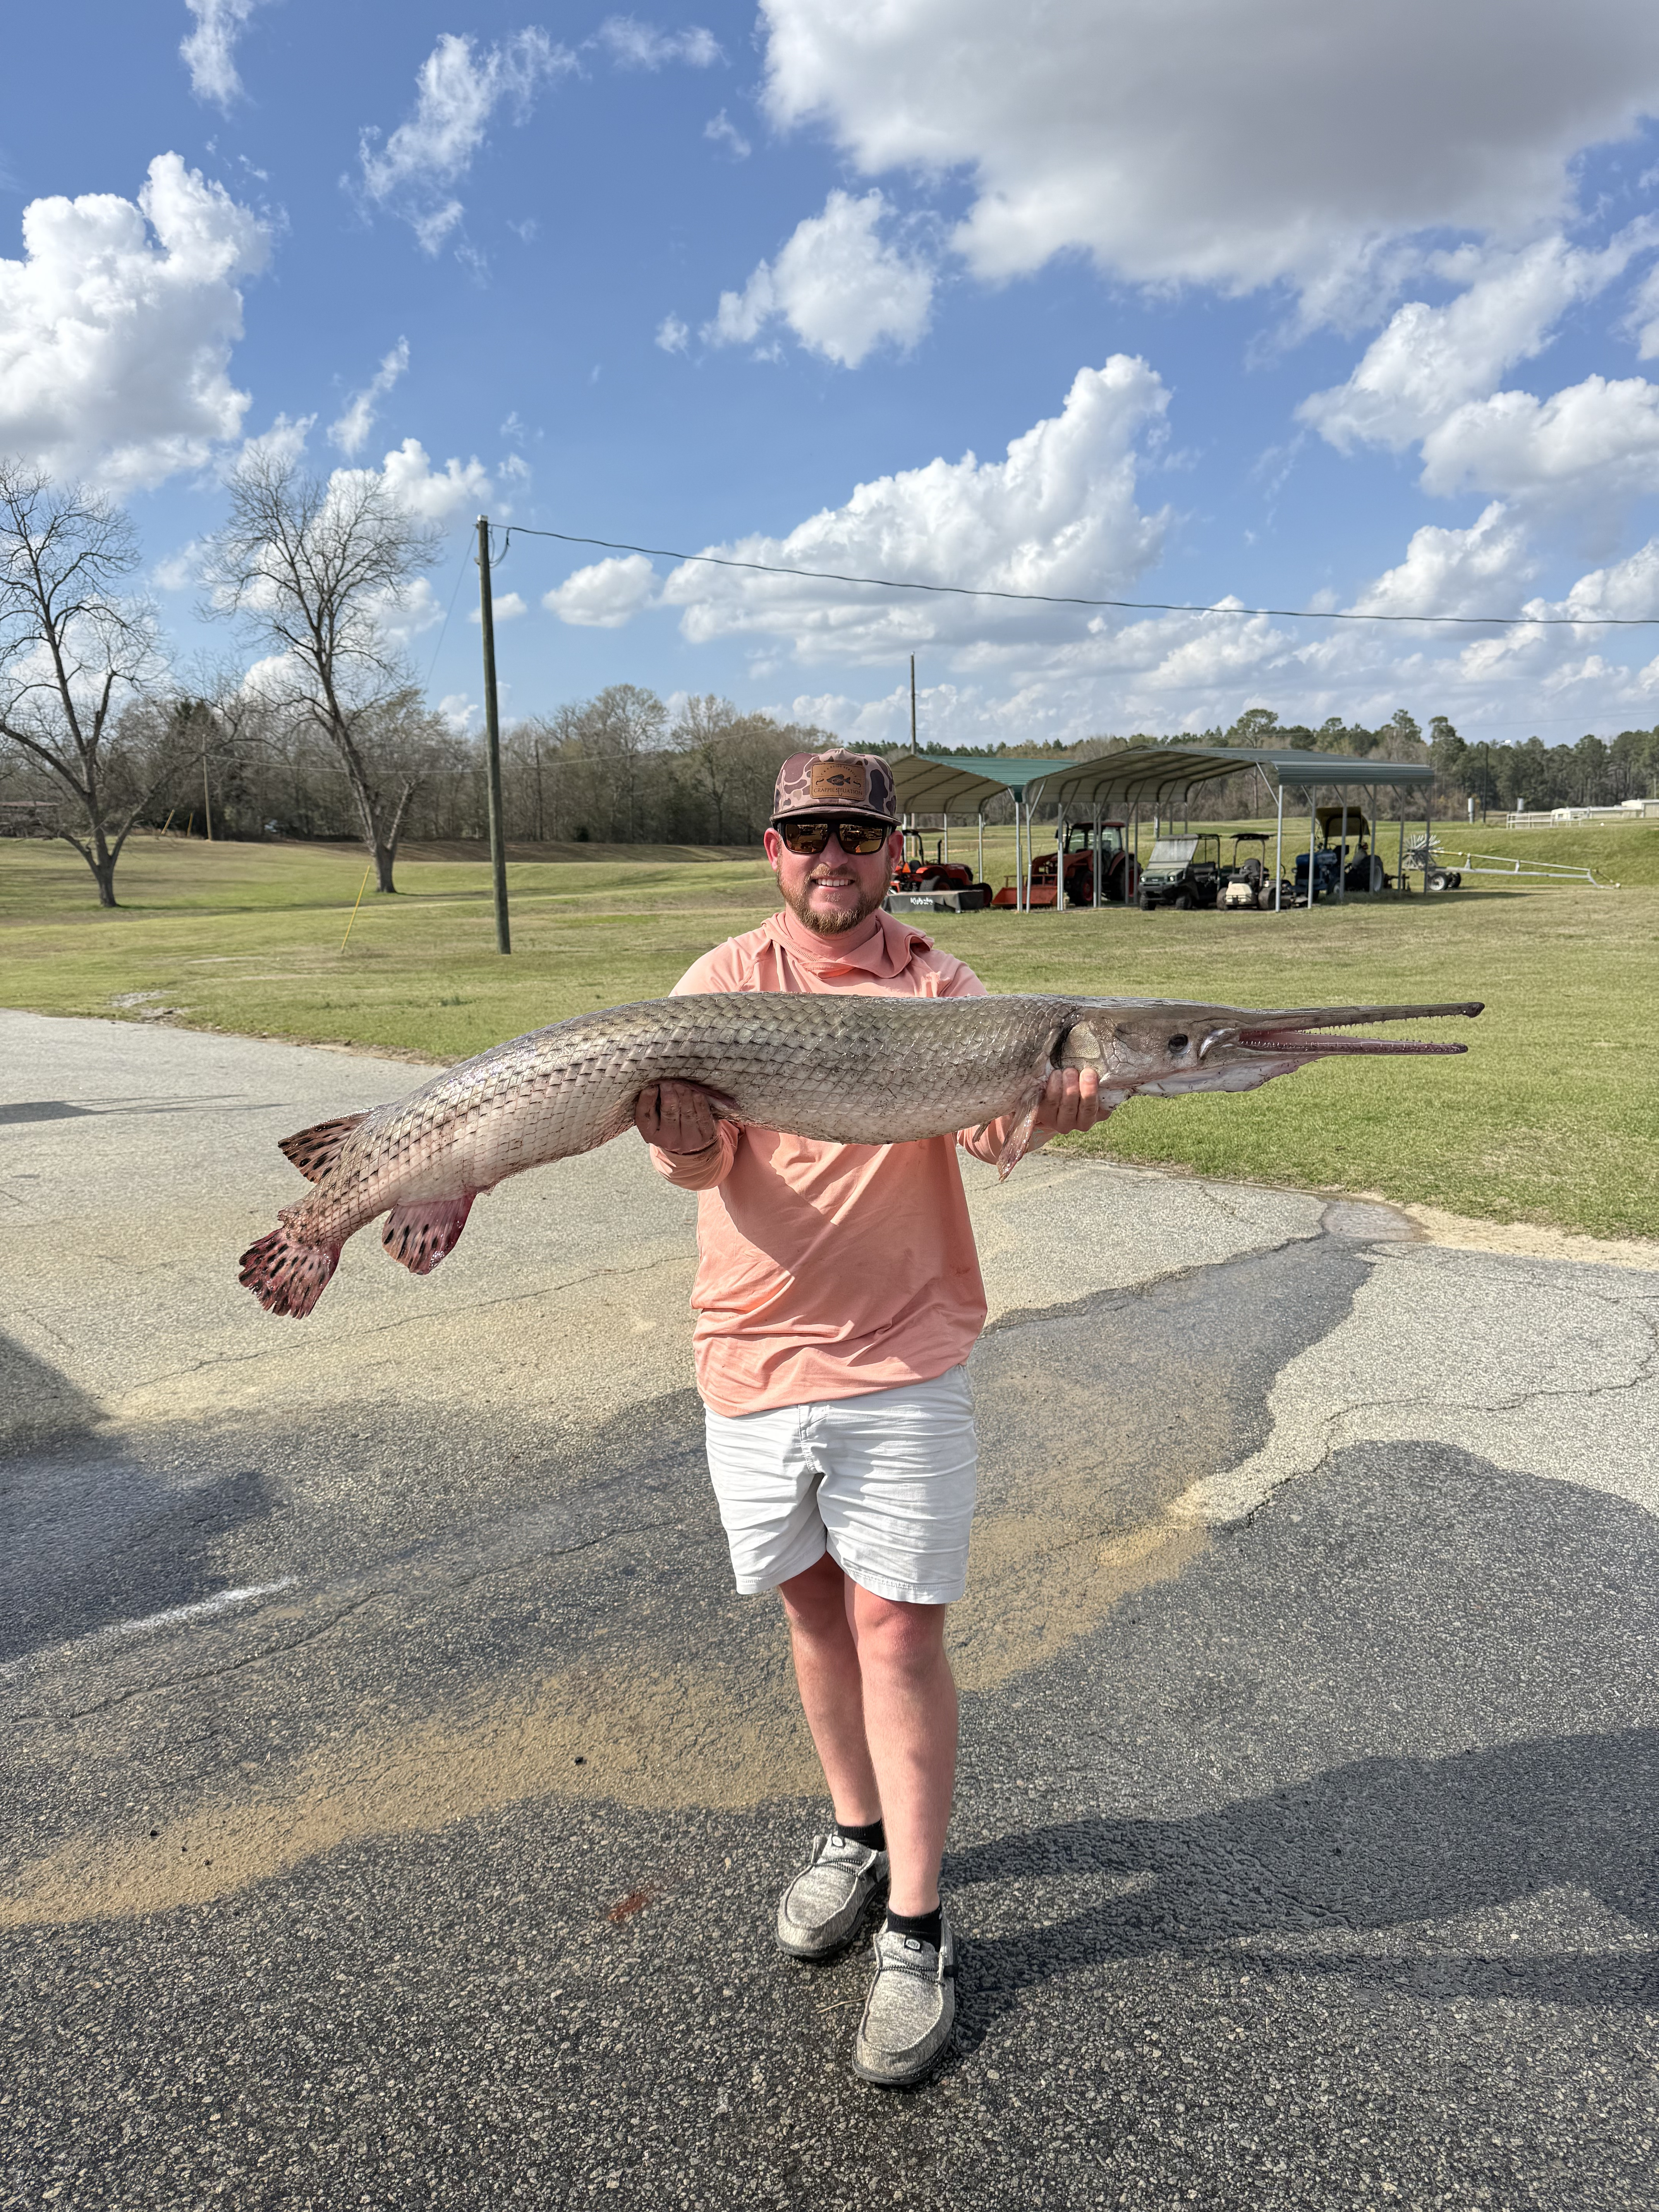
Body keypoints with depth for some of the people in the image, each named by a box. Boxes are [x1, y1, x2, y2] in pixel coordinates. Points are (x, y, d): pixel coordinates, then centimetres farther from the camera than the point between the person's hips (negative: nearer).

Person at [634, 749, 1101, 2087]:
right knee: (814, 1605, 16)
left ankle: (920, 1936, 16)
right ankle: (856, 1837, 39)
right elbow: (703, 1158, -12)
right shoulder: (725, 982, 1)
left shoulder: (939, 985, 1)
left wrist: (1052, 1100, -41)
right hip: (755, 1354, 2)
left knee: (899, 1626, 0)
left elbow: (986, 1117, -18)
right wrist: (686, 1141, -36)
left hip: (904, 1354, -2)